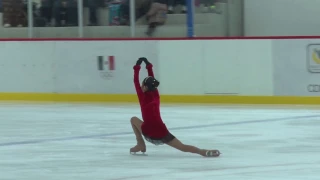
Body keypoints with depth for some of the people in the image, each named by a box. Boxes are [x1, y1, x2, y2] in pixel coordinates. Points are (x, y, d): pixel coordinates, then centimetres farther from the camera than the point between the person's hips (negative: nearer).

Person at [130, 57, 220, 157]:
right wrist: (149, 67, 27)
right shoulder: (156, 97, 10)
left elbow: (136, 82, 4)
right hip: (162, 132, 4)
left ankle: (141, 145, 16)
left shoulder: (143, 97, -3)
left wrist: (137, 67, 13)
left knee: (134, 119, 23)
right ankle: (204, 152, -28)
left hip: (149, 134, -4)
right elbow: (151, 81, 23)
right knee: (183, 147, -4)